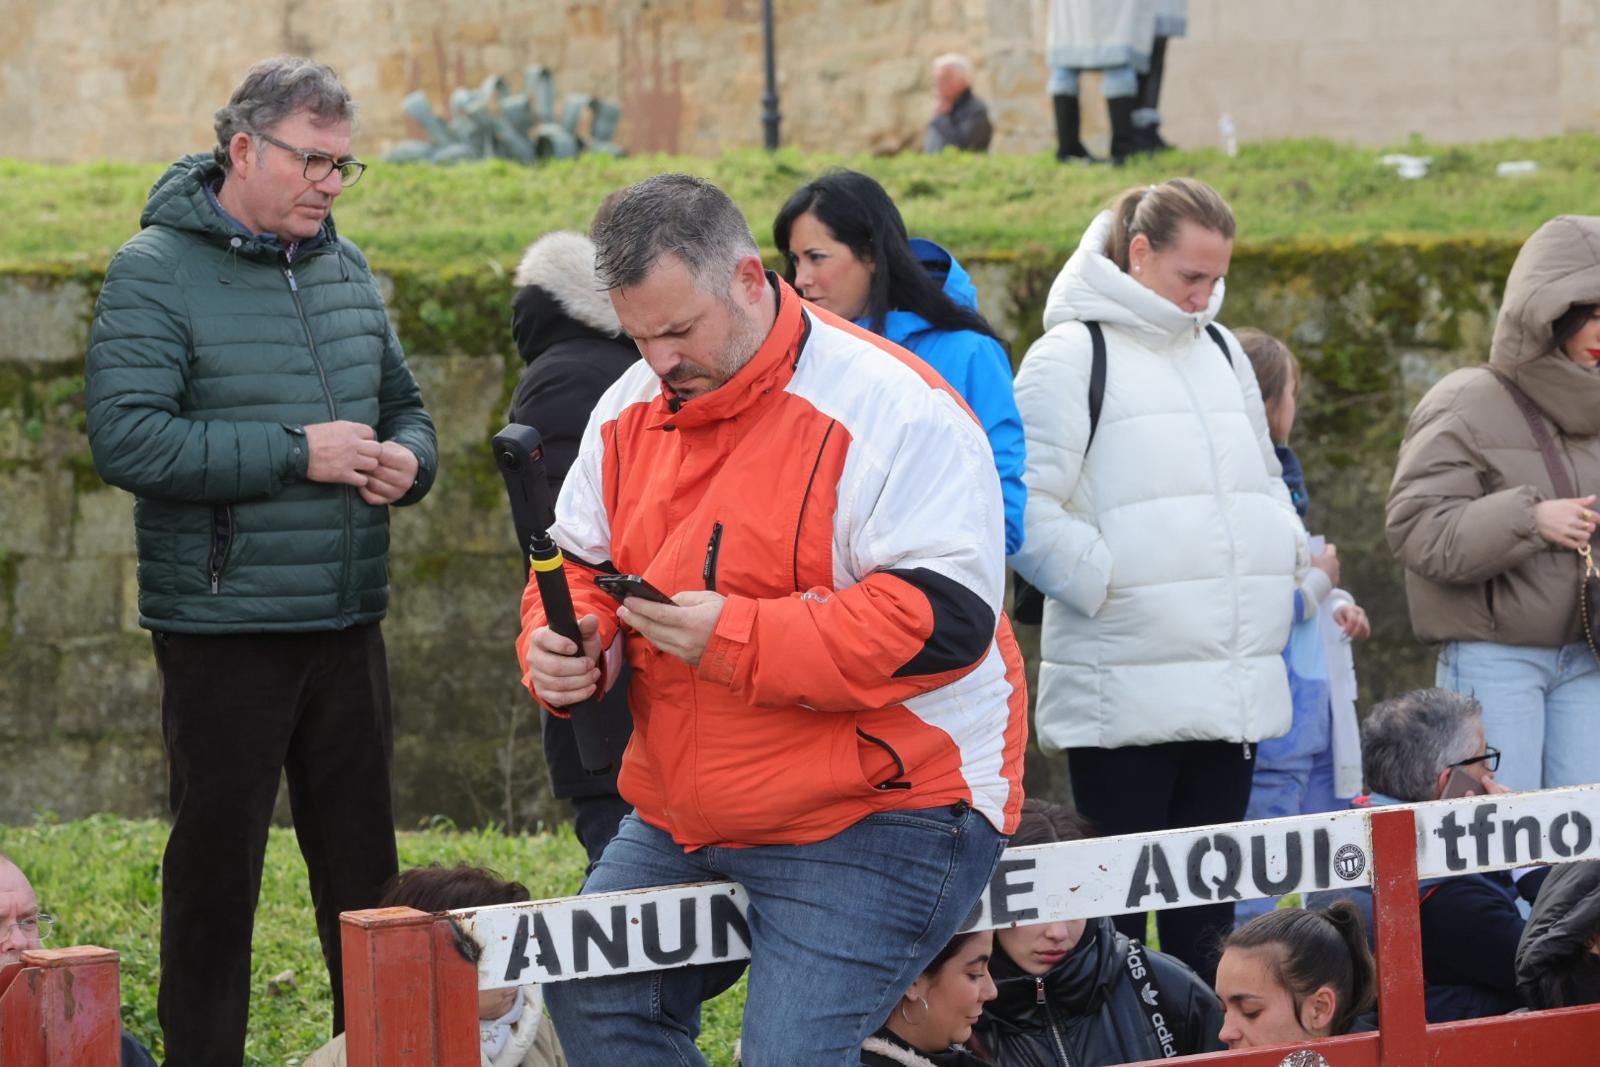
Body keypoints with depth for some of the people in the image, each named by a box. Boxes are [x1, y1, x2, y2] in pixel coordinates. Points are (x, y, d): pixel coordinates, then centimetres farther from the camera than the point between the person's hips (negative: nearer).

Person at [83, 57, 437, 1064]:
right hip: (224, 630, -6)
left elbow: (404, 405, 23)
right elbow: (126, 438, -20)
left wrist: (406, 460, -1)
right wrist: (297, 453, -19)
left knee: (364, 859, 11)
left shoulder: (345, 268, 11)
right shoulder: (157, 272, -9)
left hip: (348, 626, 6)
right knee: (217, 862, 1)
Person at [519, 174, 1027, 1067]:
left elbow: (947, 618, -24)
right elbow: (583, 561, 19)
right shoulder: (634, 410, 8)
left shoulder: (891, 409, -17)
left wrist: (735, 636, -28)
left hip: (877, 821, -8)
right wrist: (564, 641, -7)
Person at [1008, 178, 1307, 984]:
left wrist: (1286, 553, 14)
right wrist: (1107, 581, -16)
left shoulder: (1220, 350, 18)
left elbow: (1262, 480, 30)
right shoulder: (1075, 352, -5)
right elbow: (1026, 506, -12)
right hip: (1124, 691, -7)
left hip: (1233, 687, 7)